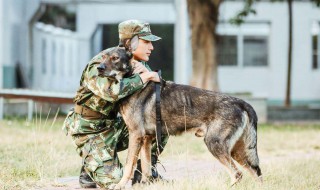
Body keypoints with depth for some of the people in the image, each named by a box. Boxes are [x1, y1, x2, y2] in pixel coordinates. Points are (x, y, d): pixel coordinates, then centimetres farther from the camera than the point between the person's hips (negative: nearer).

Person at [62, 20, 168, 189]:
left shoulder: (138, 62, -1)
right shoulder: (100, 64, -24)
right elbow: (111, 91, -45)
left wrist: (145, 71, -23)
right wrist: (143, 78, -34)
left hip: (113, 124, 7)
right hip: (90, 129, -7)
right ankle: (89, 169, 13)